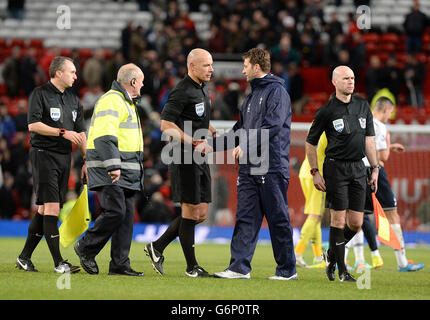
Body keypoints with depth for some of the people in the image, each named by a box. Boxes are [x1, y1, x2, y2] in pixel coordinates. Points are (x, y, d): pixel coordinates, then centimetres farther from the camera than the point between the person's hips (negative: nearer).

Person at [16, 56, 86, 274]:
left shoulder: (72, 99, 17)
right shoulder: (40, 94, -5)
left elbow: (80, 132, 20)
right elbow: (33, 125, -15)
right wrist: (63, 132, -17)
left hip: (64, 158, 7)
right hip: (43, 155, -7)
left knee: (44, 210, 7)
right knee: (51, 207, -12)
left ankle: (24, 257, 15)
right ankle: (59, 262, -15)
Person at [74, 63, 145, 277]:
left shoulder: (126, 103, 23)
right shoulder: (111, 101, -11)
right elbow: (104, 137, -22)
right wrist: (113, 166, -28)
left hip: (123, 171, 10)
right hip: (109, 171, -10)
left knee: (127, 215, 4)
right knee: (115, 212, -16)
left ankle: (120, 265, 3)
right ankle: (86, 248, 2)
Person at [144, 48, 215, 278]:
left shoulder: (203, 89, 16)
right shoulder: (182, 91, -13)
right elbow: (166, 125, -19)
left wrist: (213, 132, 11)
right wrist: (195, 143, -20)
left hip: (200, 159, 9)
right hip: (185, 159, -9)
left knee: (201, 214, 9)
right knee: (191, 212, -4)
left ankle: (157, 247, 17)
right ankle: (191, 267, 3)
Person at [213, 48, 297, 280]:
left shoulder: (276, 91, -6)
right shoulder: (252, 95, 22)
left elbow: (272, 126, -18)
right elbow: (240, 130, 26)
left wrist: (246, 146, -22)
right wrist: (212, 144, 21)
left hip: (271, 167, -9)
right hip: (249, 169, 9)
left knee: (278, 219, -2)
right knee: (245, 218, 3)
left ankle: (287, 270, 5)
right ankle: (240, 267, 1)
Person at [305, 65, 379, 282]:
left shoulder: (363, 106, 10)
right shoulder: (327, 111, -4)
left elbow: (369, 138, 15)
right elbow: (310, 143, 3)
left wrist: (375, 168, 9)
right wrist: (315, 173, -3)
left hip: (358, 168, 5)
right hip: (335, 168, -5)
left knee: (356, 223, 2)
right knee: (339, 219, -7)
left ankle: (332, 254, 26)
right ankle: (342, 271, -1)